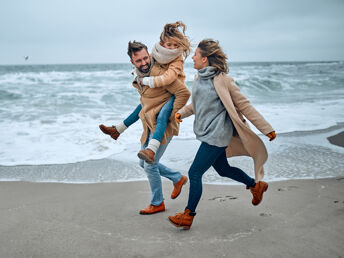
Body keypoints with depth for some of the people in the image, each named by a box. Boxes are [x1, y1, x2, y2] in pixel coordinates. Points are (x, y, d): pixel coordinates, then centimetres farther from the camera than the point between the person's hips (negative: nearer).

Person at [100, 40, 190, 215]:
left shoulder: (159, 73, -20)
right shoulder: (139, 77, 8)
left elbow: (184, 93, -22)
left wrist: (170, 115, -18)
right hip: (149, 127, 9)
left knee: (150, 165, -2)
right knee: (144, 163, 16)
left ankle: (157, 204, 18)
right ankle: (178, 178, 32)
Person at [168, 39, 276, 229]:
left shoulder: (222, 80, -16)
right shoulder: (199, 79, 8)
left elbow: (244, 105, -12)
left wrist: (266, 128, -9)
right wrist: (181, 112, 5)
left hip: (216, 136, -9)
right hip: (206, 134, 9)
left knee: (194, 173, -6)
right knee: (223, 169, 21)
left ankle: (188, 216, 9)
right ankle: (256, 185, 42)